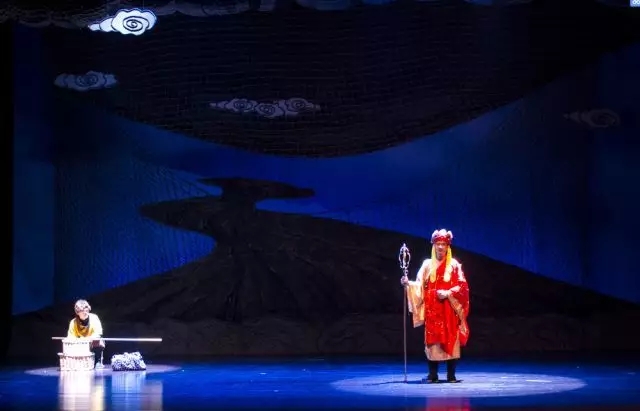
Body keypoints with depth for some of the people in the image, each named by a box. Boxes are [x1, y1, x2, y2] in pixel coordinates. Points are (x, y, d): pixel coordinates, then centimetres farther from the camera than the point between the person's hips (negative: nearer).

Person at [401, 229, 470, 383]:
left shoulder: (454, 265, 4)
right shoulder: (427, 264, 11)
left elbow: (462, 286, -3)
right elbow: (420, 285, 3)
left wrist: (448, 293, -15)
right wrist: (408, 284, -14)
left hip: (449, 309, -2)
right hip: (432, 309, 2)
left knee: (450, 340, -3)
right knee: (432, 340, -1)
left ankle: (451, 374, 2)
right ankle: (432, 374, 3)